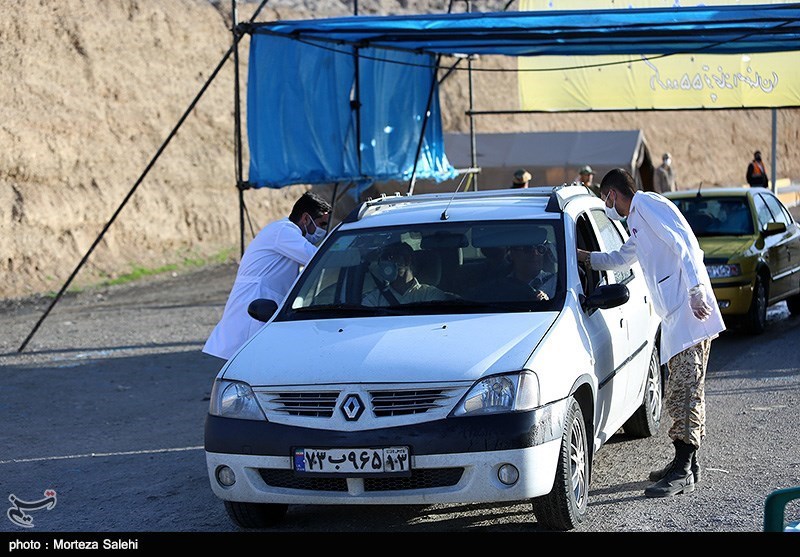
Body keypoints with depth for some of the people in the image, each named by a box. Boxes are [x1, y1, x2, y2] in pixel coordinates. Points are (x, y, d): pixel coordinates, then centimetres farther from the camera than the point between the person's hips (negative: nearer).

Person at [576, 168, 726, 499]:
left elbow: (683, 244, -16)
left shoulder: (647, 204, -3)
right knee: (680, 392, 12)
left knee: (686, 391, -13)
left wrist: (696, 291, -23)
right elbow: (620, 259, 47)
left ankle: (683, 473, -17)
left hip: (689, 311, -10)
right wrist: (584, 257, 52)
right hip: (675, 315, 10)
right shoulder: (637, 222, 28)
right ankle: (684, 464, 17)